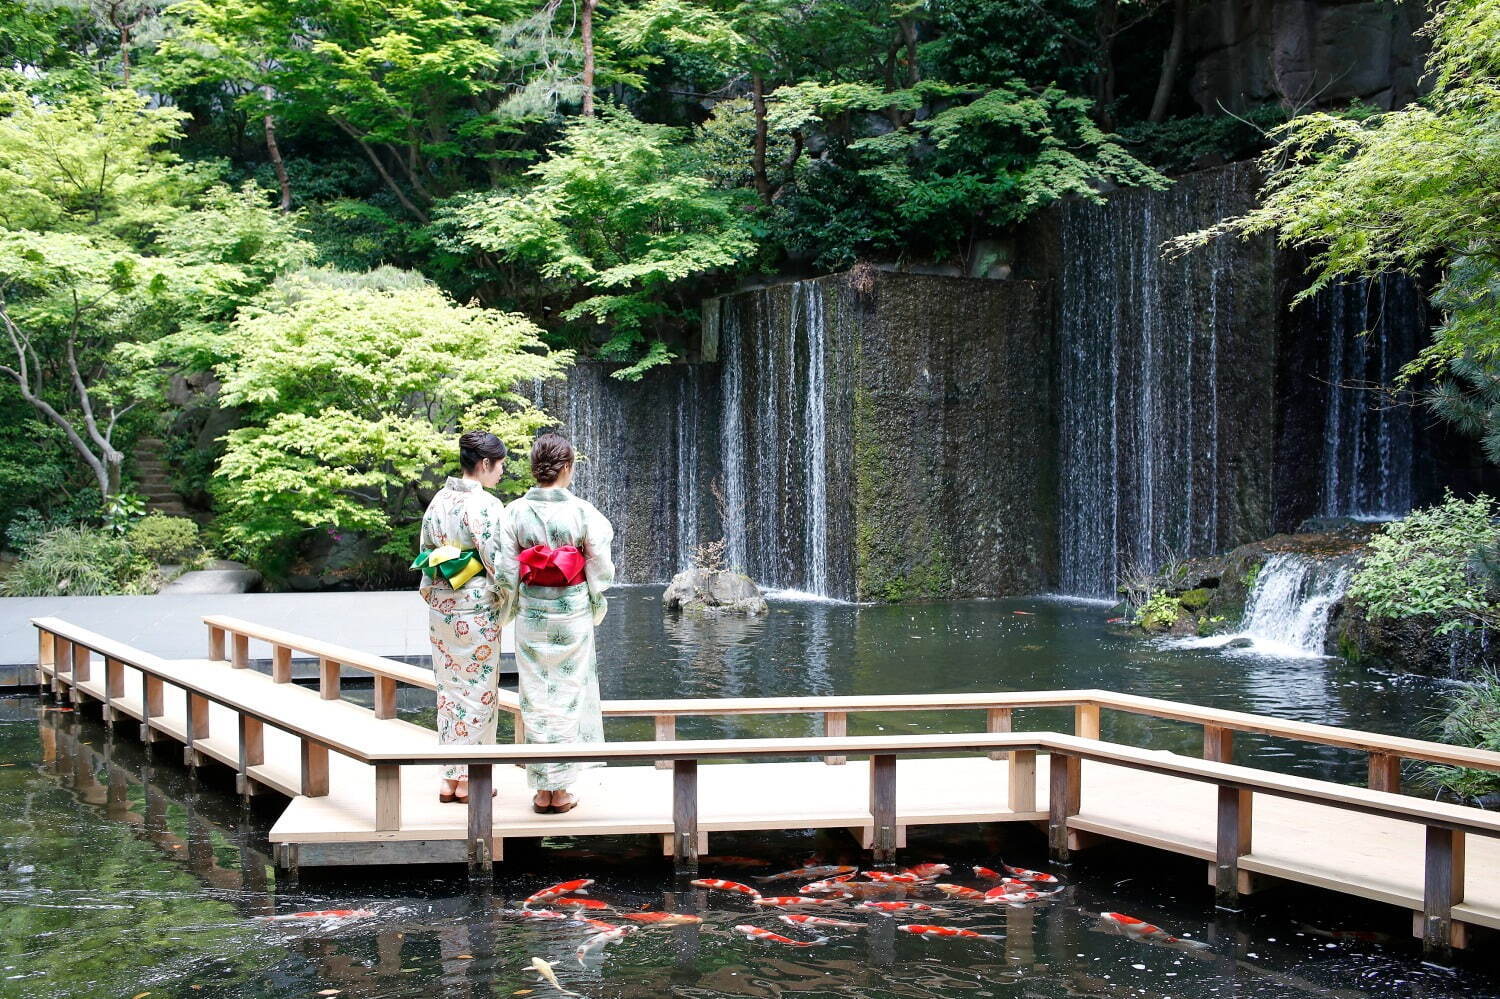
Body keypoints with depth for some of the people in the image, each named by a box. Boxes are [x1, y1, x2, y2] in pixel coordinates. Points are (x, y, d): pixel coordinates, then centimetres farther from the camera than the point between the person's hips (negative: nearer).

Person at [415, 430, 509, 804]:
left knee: (449, 688, 13)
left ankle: (449, 778, 17)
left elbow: (425, 554, 12)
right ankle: (469, 779, 9)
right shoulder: (486, 506, -16)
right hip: (477, 611, -7)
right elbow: (496, 562, -16)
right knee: (477, 690, 4)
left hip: (440, 606, 7)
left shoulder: (439, 500, 6)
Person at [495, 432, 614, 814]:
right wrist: (597, 608, 12)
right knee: (567, 696, 7)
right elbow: (599, 568, -4)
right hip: (572, 612, -1)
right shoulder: (582, 512, -9)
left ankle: (542, 790, 12)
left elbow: (507, 573, -3)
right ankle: (560, 790, 10)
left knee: (536, 698, 9)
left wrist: (509, 611, 13)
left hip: (532, 612, 1)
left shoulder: (515, 512, -6)